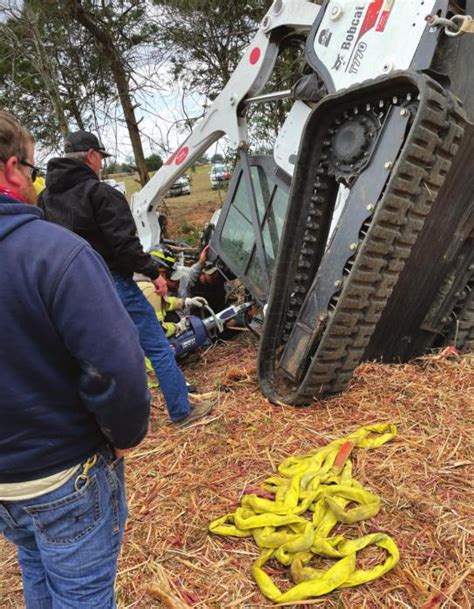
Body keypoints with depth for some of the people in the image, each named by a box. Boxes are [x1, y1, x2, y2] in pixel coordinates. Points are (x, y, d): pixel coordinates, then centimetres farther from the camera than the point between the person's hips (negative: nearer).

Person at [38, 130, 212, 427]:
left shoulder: (45, 198, 10)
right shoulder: (100, 193, -15)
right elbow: (125, 244, -20)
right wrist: (154, 272, -10)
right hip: (113, 284, -8)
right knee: (158, 349, 3)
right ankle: (182, 412, 12)